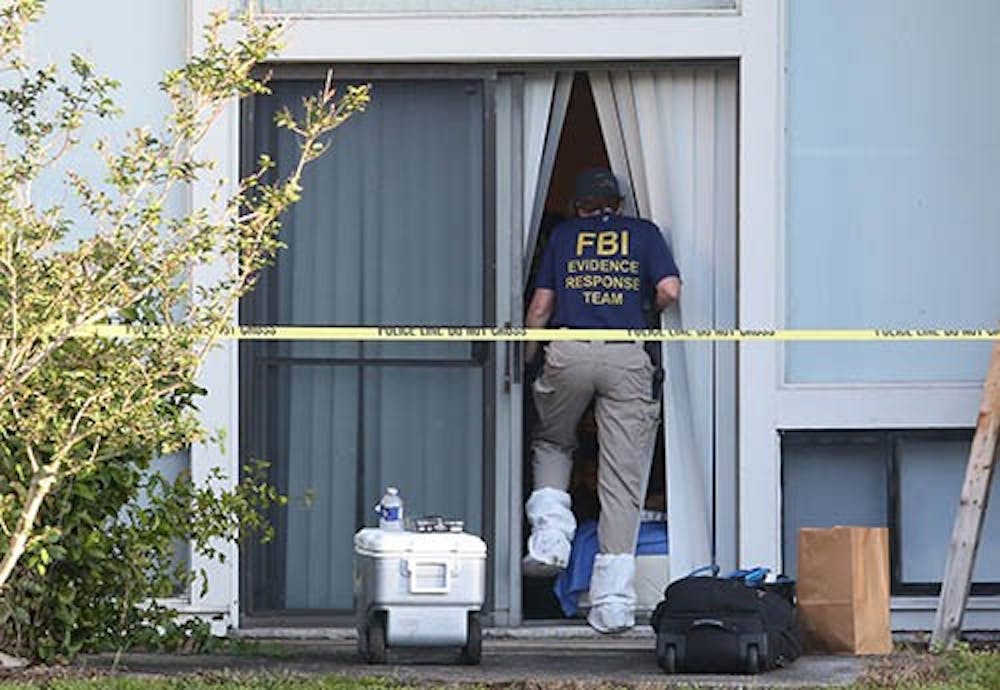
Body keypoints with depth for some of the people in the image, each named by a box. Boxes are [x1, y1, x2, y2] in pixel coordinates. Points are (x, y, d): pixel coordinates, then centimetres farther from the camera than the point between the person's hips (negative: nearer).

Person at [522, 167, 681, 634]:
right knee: (623, 477, 0)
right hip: (627, 356, 0)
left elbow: (540, 308, 12)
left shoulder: (562, 236, 17)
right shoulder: (643, 233, 15)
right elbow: (669, 290, 2)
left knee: (551, 443, 28)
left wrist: (524, 362, 20)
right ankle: (613, 602, -5)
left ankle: (551, 533, 4)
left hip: (569, 351, 1)